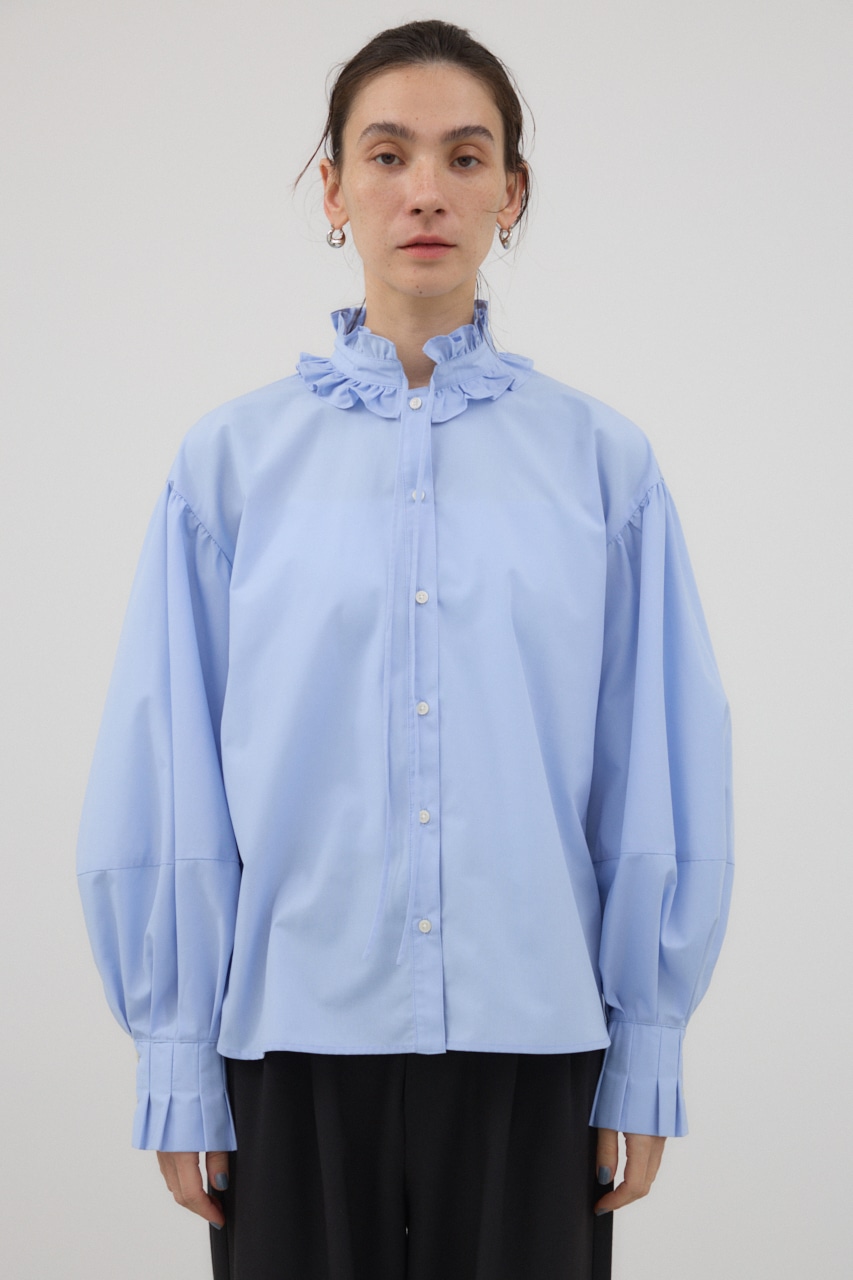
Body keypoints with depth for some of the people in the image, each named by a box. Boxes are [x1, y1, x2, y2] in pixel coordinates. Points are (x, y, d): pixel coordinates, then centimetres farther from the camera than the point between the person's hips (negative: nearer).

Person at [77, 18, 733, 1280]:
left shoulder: (601, 461, 2)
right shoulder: (235, 458, 0)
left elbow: (661, 785, 4)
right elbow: (164, 785, 2)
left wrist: (648, 1059, 3)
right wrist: (177, 1065, 1)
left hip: (529, 1037, 1)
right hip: (297, 1040, 0)